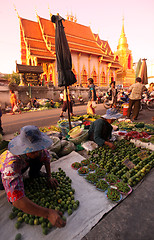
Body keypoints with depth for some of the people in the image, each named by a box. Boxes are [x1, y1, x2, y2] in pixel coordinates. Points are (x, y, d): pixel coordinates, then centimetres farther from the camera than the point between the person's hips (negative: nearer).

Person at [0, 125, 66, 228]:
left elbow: (46, 155, -11)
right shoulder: (11, 165, -47)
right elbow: (16, 200, -52)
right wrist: (48, 214, -52)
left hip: (23, 163, 3)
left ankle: (34, 174, 8)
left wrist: (49, 177, -18)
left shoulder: (35, 149, -33)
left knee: (38, 159, -20)